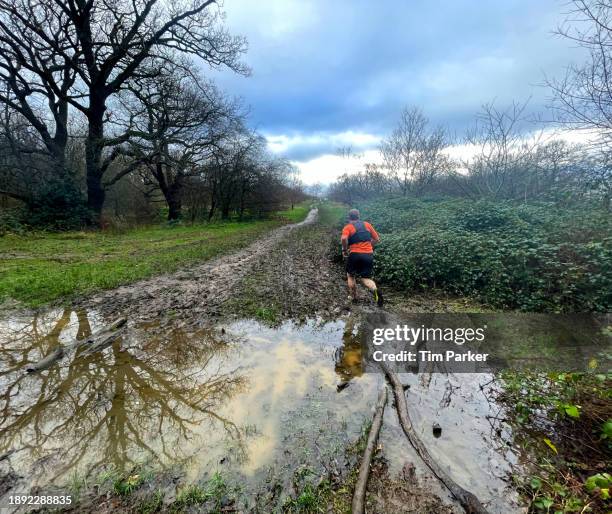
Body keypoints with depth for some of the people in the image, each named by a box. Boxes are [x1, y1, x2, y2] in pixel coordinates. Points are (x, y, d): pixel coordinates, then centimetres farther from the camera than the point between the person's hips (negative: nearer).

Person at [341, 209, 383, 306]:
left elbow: (344, 239, -20)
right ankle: (375, 290, -22)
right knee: (366, 278, 8)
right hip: (369, 255, 3)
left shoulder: (348, 227, 1)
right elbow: (377, 239, 12)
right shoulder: (367, 224, 13)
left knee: (350, 276, 20)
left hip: (355, 254, -3)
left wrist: (344, 250, -5)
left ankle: (354, 298, 22)